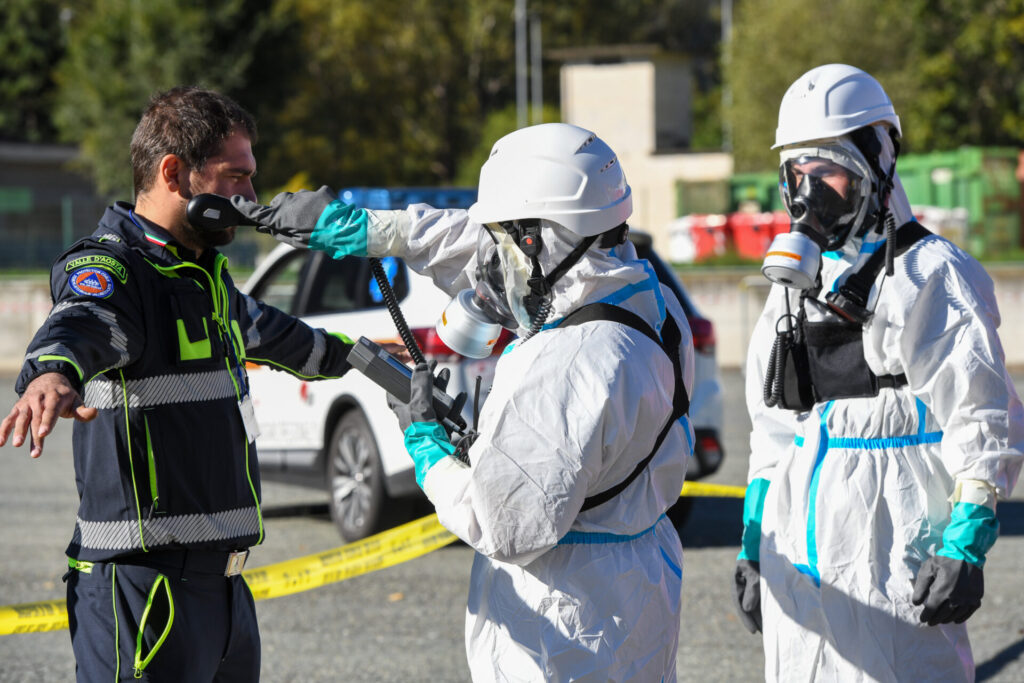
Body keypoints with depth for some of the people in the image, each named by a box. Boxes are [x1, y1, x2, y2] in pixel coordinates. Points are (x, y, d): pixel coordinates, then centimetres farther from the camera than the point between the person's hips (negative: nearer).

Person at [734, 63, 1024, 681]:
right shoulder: (795, 282, 17)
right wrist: (753, 545, 20)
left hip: (894, 569, -7)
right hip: (797, 566, 7)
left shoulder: (932, 277, -6)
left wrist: (966, 548, -15)